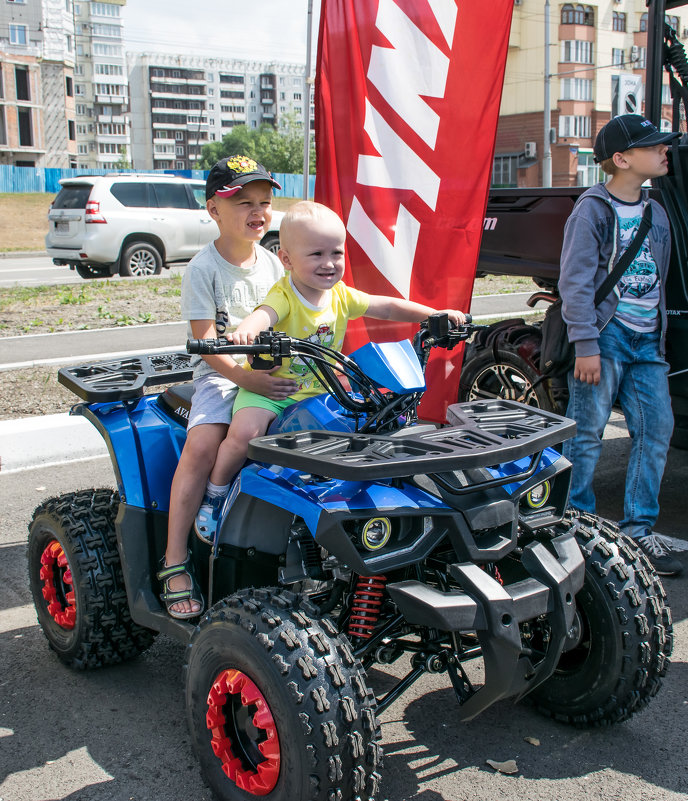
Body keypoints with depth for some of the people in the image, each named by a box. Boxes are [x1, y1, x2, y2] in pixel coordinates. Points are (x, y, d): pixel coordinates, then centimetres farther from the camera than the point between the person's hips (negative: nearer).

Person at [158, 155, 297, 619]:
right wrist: (248, 379, -29)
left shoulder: (273, 264, 11)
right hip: (220, 374, -4)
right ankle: (175, 561, -20)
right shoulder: (204, 268, -6)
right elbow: (206, 342, -14)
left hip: (274, 373, 5)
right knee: (203, 444, -29)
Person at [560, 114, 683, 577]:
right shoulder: (593, 209, -4)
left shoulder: (656, 213, 18)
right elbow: (576, 281, -10)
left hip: (647, 340, 7)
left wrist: (660, 335, 17)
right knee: (587, 432, -3)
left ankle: (639, 529, 11)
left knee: (656, 429, 1)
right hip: (606, 335, -7)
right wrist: (585, 344, -17)